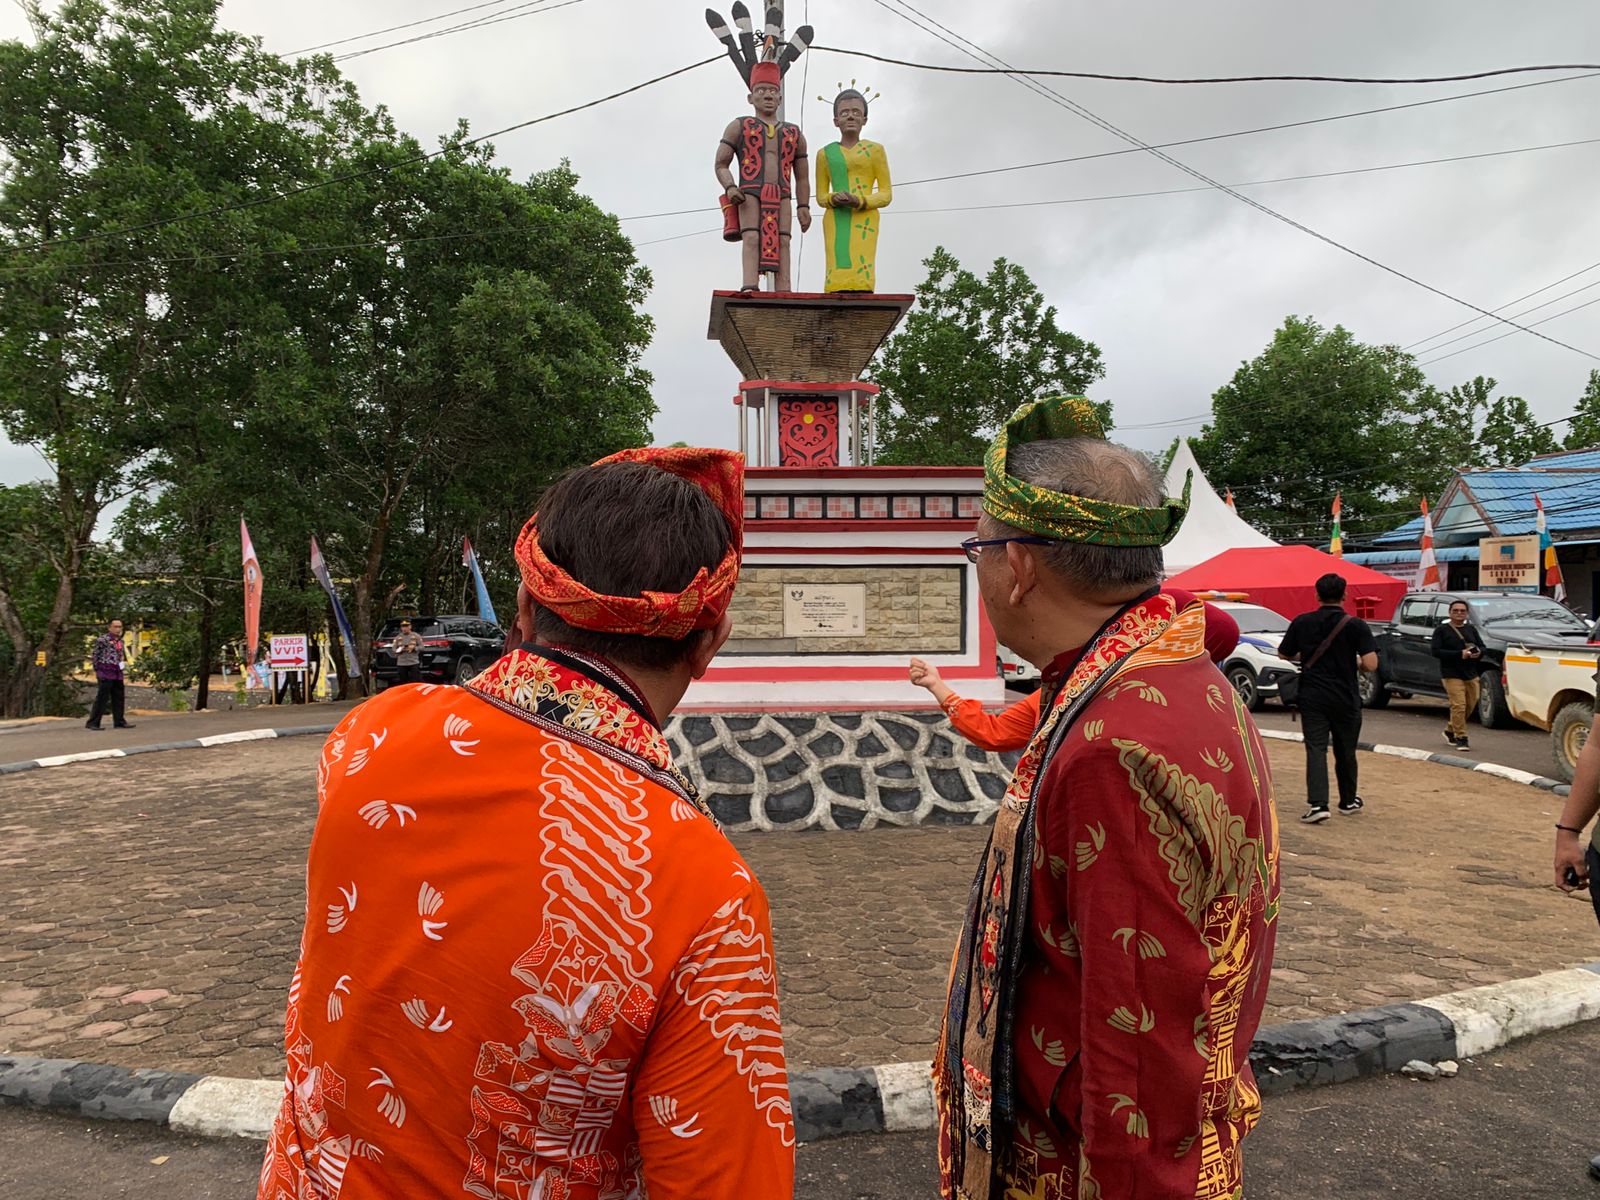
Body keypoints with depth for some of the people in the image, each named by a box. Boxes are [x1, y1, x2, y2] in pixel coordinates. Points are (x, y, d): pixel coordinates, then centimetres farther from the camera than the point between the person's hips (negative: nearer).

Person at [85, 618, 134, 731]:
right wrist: (98, 669, -7)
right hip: (106, 673, -8)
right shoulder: (102, 639, -10)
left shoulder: (120, 641, 13)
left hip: (118, 673, 8)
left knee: (119, 698, 11)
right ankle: (92, 723, 0)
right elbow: (94, 654, -8)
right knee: (102, 699, -6)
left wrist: (124, 662, 11)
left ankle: (119, 721, 19)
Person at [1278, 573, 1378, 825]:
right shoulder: (1356, 625, -9)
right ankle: (1348, 800, 31)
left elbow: (1284, 654, 9)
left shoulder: (1301, 623, -2)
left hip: (1312, 697, 0)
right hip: (1345, 698, 0)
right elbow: (1371, 664, -16)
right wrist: (1355, 661, 6)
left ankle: (1317, 804, -17)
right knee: (1345, 751, 15)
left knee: (1316, 749, -2)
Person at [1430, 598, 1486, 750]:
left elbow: (1482, 647, 17)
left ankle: (1450, 731, 26)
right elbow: (1436, 651, -10)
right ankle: (1461, 738, -8)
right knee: (1458, 705, -13)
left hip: (1471, 674, 6)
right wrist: (1459, 654, -19)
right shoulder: (1441, 630, 0)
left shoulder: (1471, 629, 17)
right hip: (1452, 674, -6)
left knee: (1470, 705, 8)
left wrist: (1478, 653, -8)